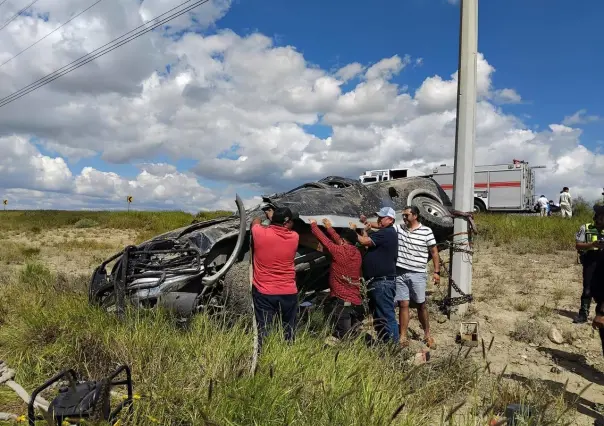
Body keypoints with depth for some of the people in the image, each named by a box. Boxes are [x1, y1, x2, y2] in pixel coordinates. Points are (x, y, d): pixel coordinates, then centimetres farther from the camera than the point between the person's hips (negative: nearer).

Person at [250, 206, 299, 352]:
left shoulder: (260, 233, -9)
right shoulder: (294, 237, -5)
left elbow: (255, 222, 15)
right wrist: (272, 216, 32)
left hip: (263, 292, -1)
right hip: (288, 293, 1)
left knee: (263, 331, 3)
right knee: (289, 331, 14)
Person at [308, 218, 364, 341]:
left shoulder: (339, 251, -10)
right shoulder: (357, 254, 8)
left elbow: (323, 239, 1)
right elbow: (343, 244, 23)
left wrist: (313, 225, 19)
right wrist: (329, 228, 33)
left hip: (340, 302, -7)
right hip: (357, 304, 7)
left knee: (343, 337, -8)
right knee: (350, 336, 10)